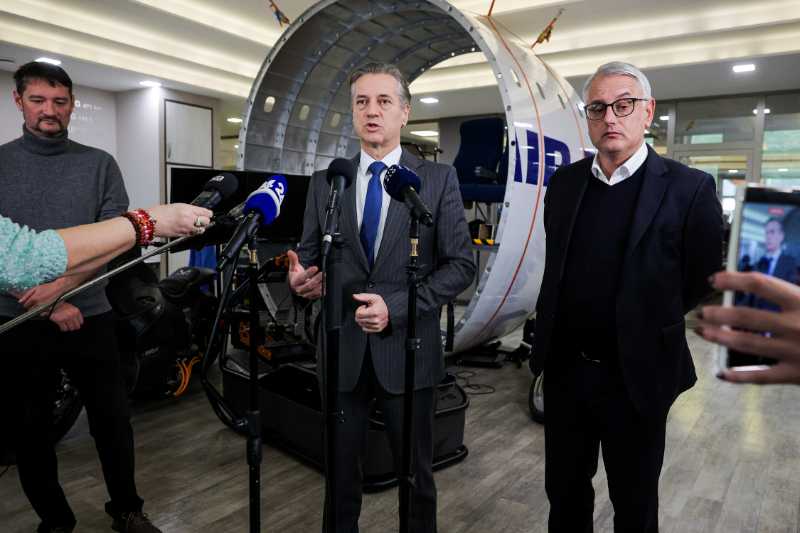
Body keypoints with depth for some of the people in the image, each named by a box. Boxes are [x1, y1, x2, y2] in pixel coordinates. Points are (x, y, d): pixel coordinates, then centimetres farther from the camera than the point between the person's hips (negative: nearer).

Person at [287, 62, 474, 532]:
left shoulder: (439, 179, -2)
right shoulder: (325, 182, 6)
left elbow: (461, 265, -6)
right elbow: (310, 258, 8)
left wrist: (396, 307, -18)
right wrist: (302, 280, -16)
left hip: (407, 350, -2)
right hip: (343, 349, 2)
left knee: (415, 474, 16)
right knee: (341, 472, 17)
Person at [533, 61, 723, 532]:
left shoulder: (689, 189, -12)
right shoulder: (564, 183, 2)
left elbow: (705, 285, -5)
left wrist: (644, 327, 2)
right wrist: (556, 326, 10)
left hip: (638, 375, -3)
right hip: (564, 368, 4)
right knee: (564, 492, 21)